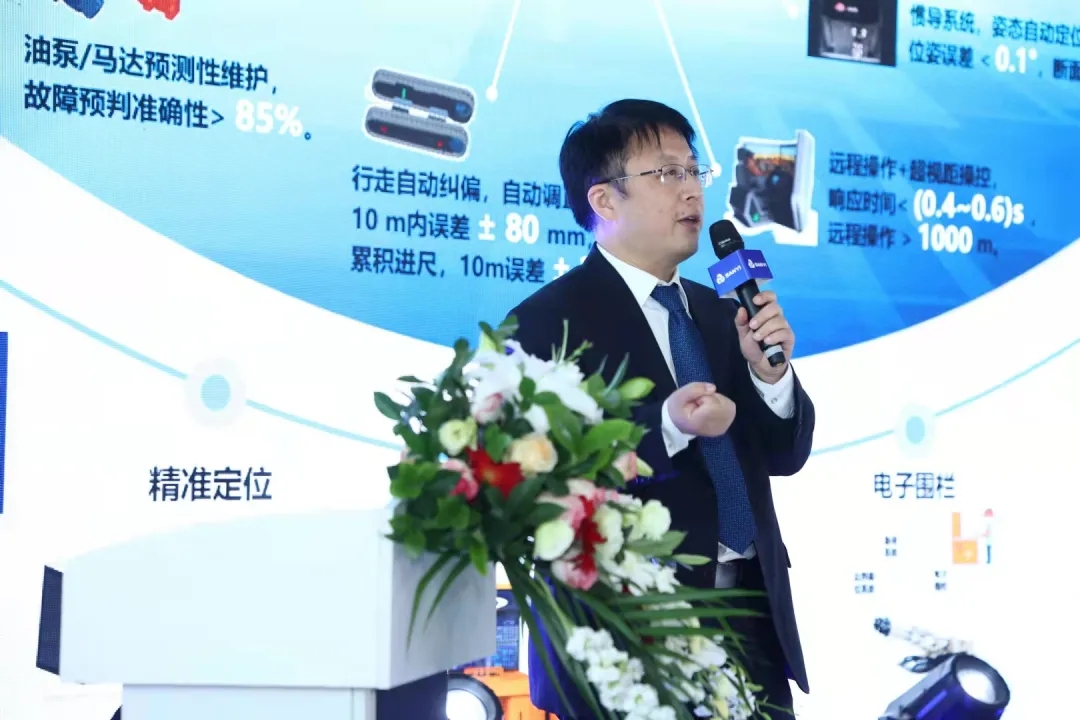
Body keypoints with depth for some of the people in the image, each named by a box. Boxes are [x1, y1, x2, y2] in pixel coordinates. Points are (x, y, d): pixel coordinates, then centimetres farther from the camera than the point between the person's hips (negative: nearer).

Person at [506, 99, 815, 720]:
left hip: (751, 612, 6)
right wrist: (664, 428, -28)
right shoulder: (547, 320, -7)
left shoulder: (721, 314, 13)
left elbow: (784, 456, 12)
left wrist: (770, 372, -7)